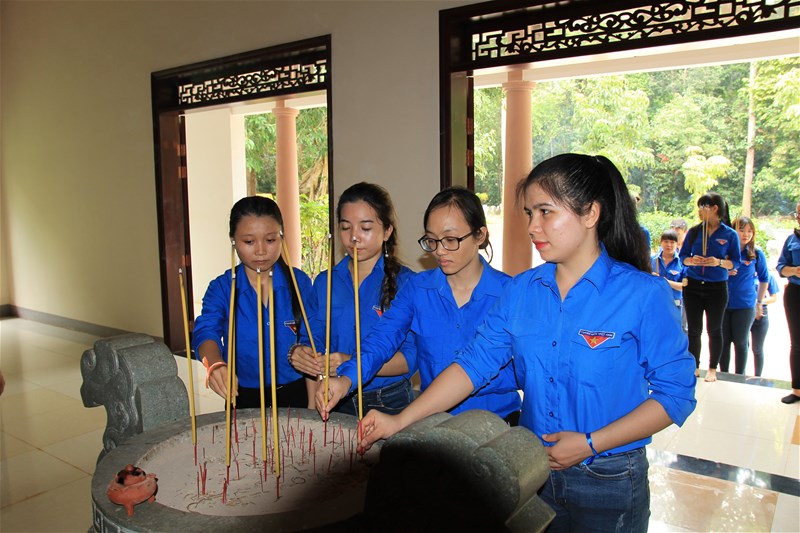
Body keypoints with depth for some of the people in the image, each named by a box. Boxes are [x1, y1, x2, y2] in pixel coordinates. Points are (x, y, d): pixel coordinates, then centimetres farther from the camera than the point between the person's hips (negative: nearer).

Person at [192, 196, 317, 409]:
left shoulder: (299, 282, -6)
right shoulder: (222, 288, -6)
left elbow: (310, 347, -2)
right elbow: (205, 332, -21)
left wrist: (312, 406, -5)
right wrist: (215, 365, -44)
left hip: (295, 394, 0)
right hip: (243, 397, 0)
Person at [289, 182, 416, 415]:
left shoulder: (405, 282, -6)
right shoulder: (324, 282, 10)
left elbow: (411, 357, -11)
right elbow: (315, 339, 12)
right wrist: (299, 354, -10)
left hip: (391, 404, -3)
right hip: (336, 402, 3)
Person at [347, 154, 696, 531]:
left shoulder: (644, 295, -15)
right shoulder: (521, 291, -3)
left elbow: (675, 393, -11)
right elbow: (474, 363, -4)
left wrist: (591, 444, -18)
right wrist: (400, 421, -12)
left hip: (609, 484, -3)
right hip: (534, 470, 4)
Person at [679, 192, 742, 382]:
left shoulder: (730, 234, -4)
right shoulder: (694, 231, 2)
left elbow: (736, 262, -2)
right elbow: (683, 255, 5)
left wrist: (719, 262, -21)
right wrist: (691, 261, -16)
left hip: (717, 287, -2)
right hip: (693, 286, 2)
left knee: (714, 330, 10)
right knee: (694, 329, 8)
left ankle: (712, 369, 23)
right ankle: (694, 367, 21)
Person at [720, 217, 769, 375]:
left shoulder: (756, 254, -2)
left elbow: (764, 278, 10)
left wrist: (759, 302, 11)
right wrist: (724, 273, -13)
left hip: (745, 305, -1)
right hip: (723, 303, 1)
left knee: (741, 342, 6)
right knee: (723, 341, 7)